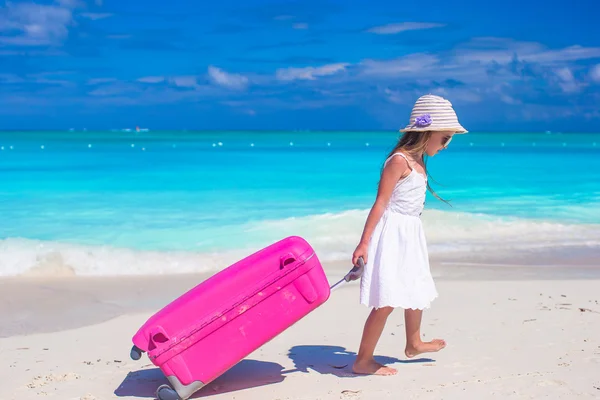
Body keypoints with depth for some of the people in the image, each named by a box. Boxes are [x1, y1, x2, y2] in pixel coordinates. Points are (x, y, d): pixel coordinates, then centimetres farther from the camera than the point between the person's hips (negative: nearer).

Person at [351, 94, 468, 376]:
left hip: (410, 235, 10)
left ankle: (413, 343, 48)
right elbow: (380, 203, -21)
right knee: (387, 302, -10)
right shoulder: (399, 161, -18)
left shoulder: (418, 161, 10)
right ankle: (363, 361, 1)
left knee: (416, 291, 26)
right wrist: (364, 243, -23)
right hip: (393, 234, -10)